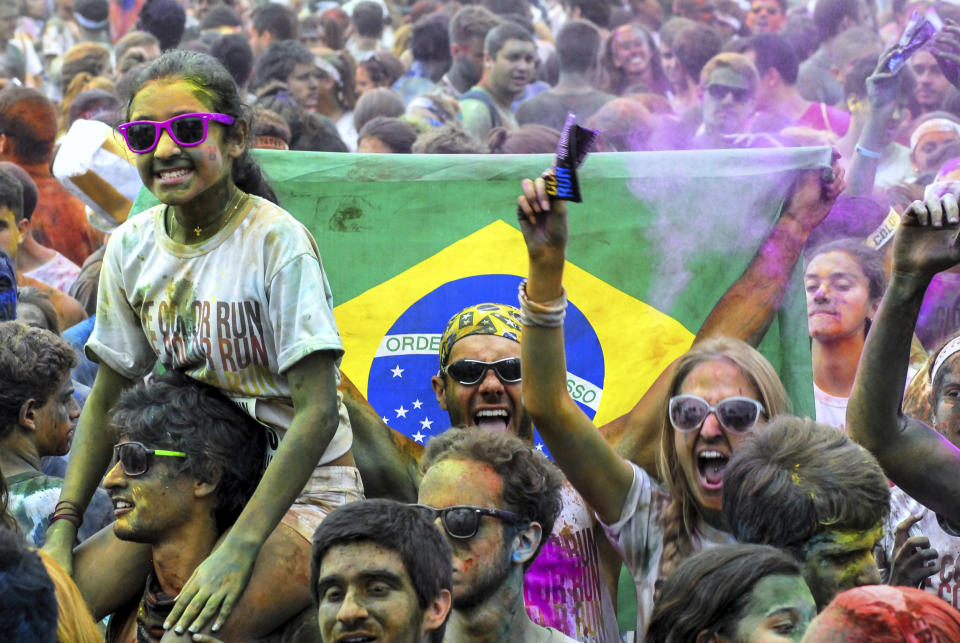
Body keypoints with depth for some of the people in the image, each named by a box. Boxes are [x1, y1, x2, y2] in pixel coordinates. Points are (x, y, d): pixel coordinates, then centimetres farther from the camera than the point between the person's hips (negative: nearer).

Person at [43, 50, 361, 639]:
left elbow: (317, 413, -20)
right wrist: (62, 530, 1)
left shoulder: (277, 242, -16)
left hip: (303, 493, -6)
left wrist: (239, 548, -26)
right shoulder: (132, 247, 2)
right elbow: (106, 402, 12)